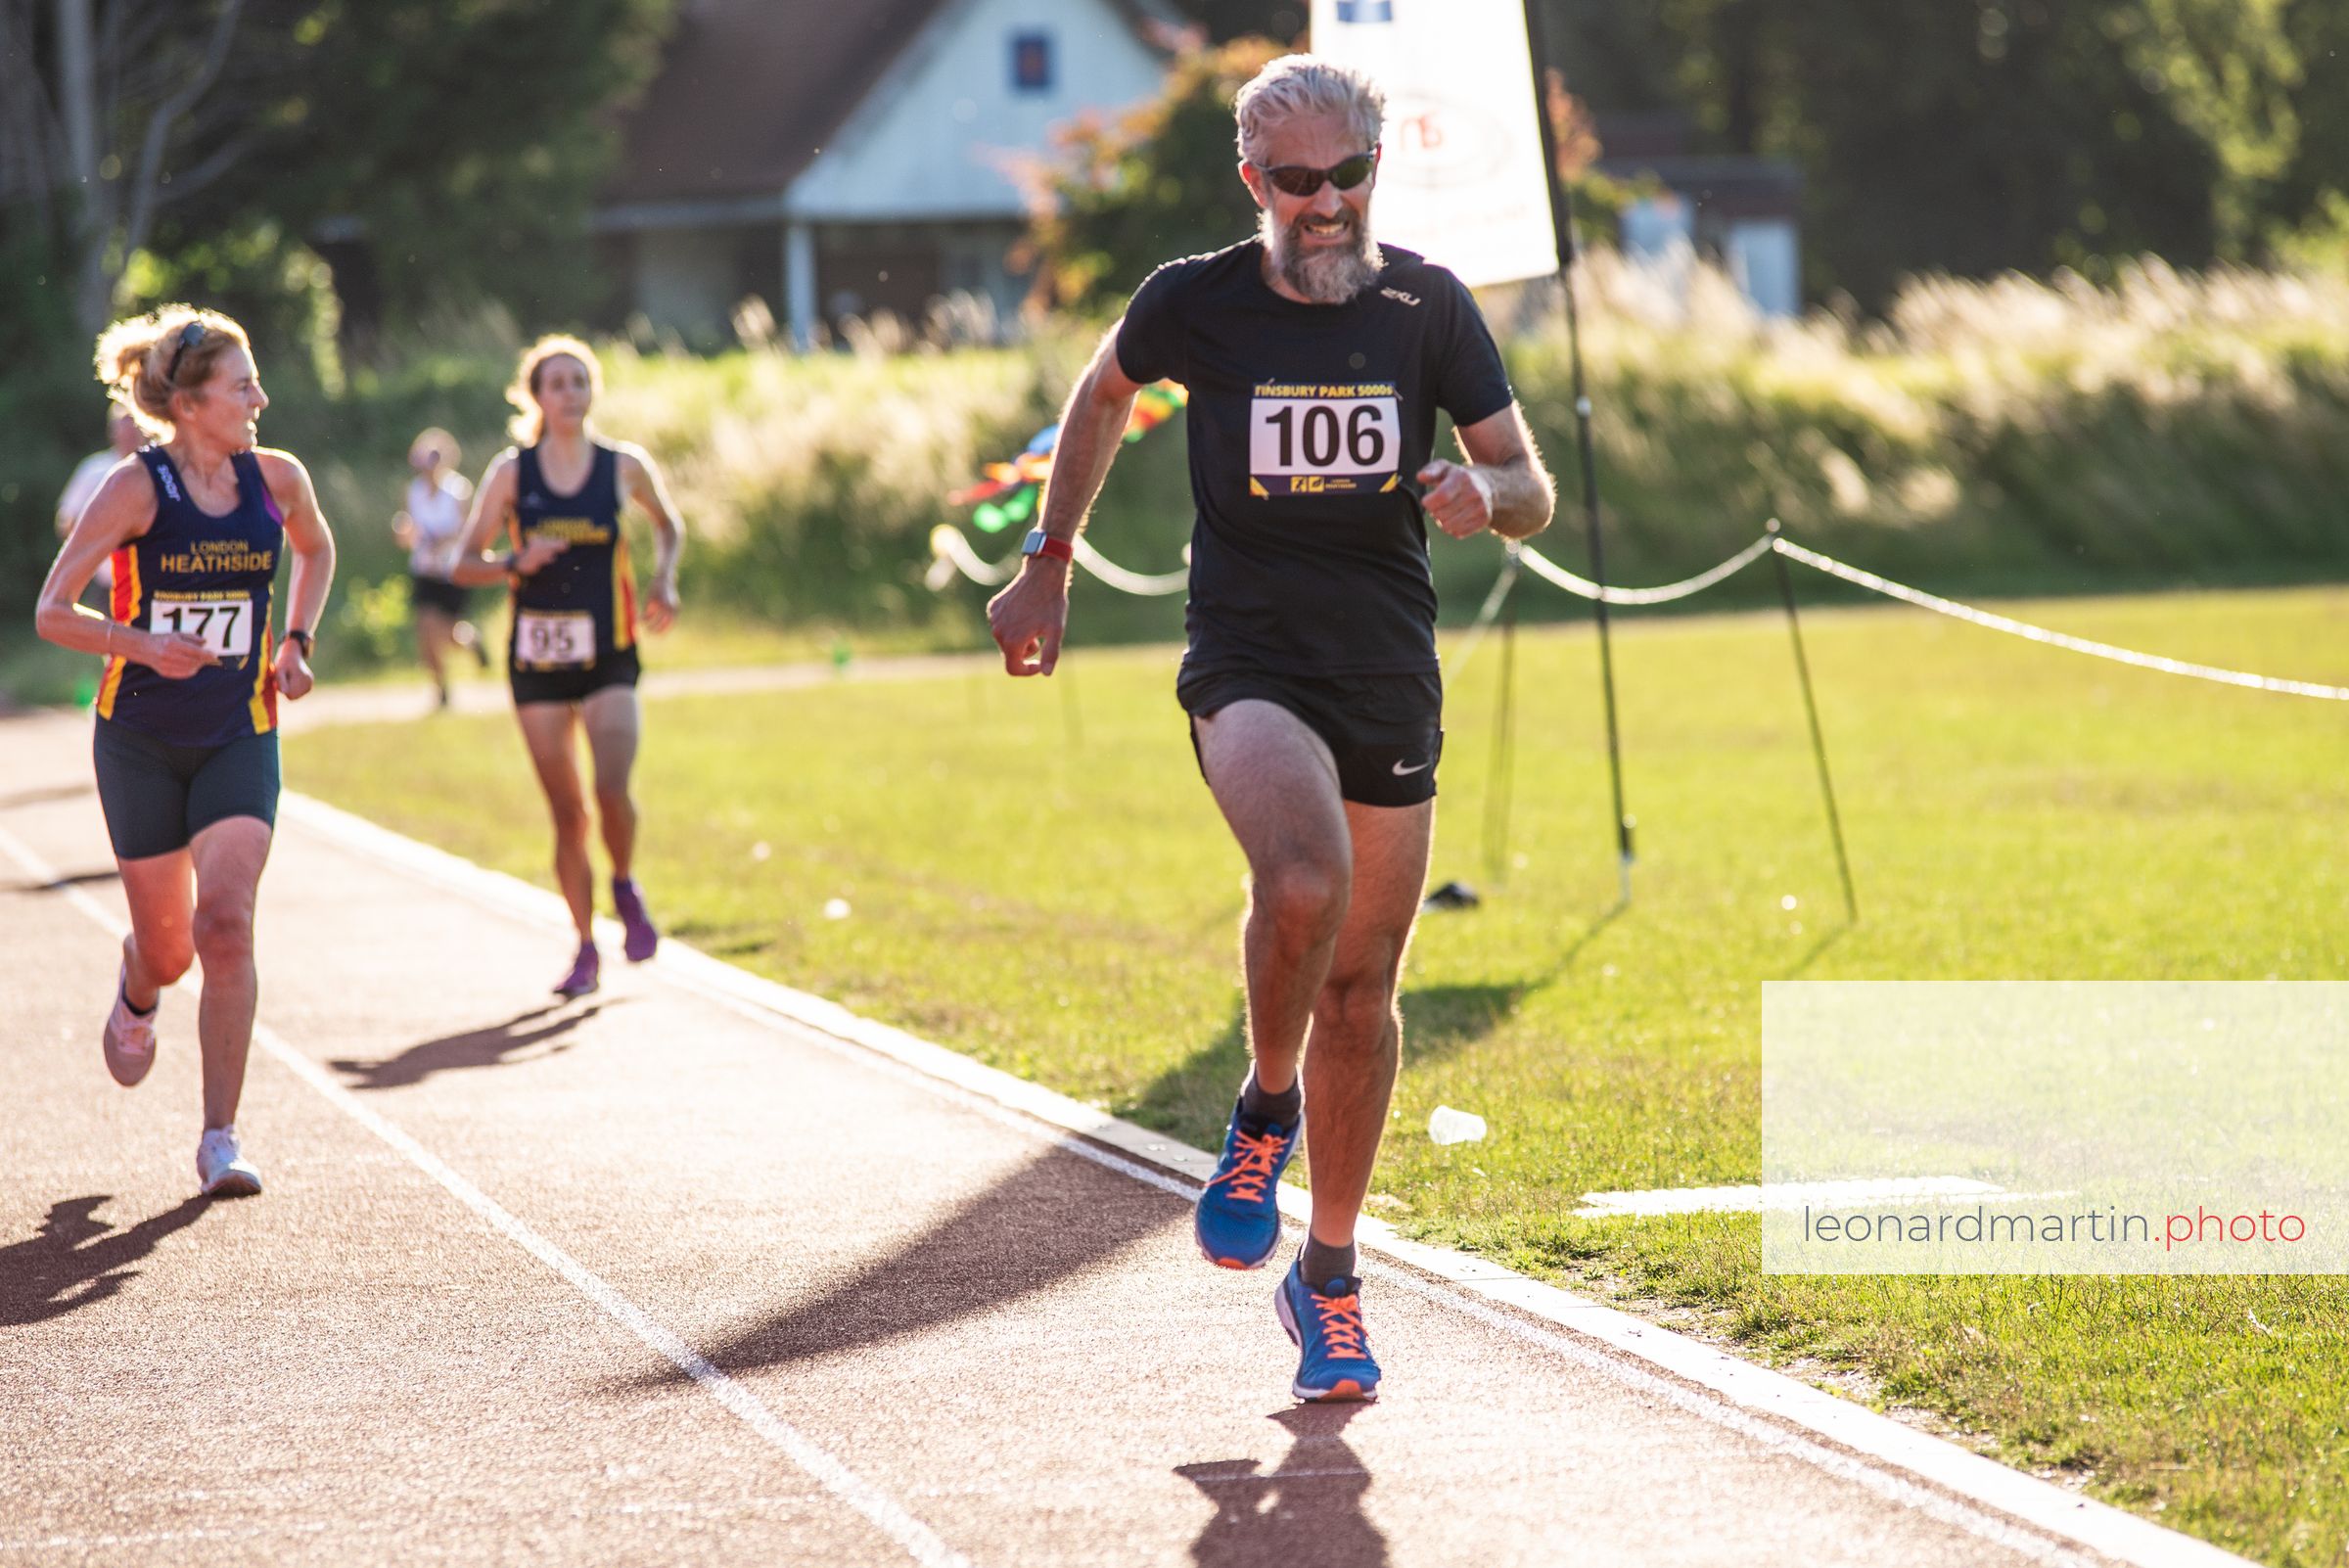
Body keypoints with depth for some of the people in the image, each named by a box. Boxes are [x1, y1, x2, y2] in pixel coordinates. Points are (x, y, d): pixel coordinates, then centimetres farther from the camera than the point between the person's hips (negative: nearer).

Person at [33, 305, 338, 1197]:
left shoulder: (277, 480, -2)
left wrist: (296, 642, 7)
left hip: (239, 737, 2)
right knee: (167, 944, 7)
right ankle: (138, 991, 47)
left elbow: (315, 551, 22)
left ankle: (220, 1138, -10)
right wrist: (142, 644, -29)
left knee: (226, 924, -17)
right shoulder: (137, 487, -13)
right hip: (141, 739, -1)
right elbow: (52, 612, -12)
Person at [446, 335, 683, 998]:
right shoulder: (511, 473, -1)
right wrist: (517, 564, -16)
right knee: (566, 812, 4)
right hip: (537, 661, 1)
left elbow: (669, 526, 19)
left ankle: (626, 886, 11)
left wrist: (664, 582, 2)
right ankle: (586, 951, 17)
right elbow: (464, 563, 3)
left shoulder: (625, 466, 0)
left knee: (612, 789, -21)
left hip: (609, 660, -1)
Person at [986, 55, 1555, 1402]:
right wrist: (1049, 563, 18)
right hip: (1249, 668, -3)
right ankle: (1267, 1109, -2)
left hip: (1392, 681, 3)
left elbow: (1534, 495, 6)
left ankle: (1329, 1279, 23)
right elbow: (1104, 395, 18)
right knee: (1306, 883, -31)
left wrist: (1484, 491, -17)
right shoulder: (1197, 304, -4)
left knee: (1362, 988, 7)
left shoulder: (1428, 307, 1)